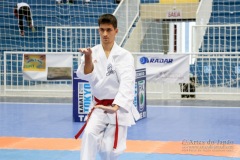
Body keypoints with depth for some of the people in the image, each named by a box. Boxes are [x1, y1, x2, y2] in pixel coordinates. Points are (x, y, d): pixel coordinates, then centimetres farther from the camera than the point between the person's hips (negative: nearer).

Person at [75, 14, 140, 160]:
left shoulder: (124, 56, -12)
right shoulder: (93, 53, -2)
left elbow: (127, 84, -24)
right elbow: (85, 75, -16)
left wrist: (115, 107, -39)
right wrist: (88, 58, -35)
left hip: (118, 108, -2)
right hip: (98, 107, 2)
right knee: (90, 134, -26)